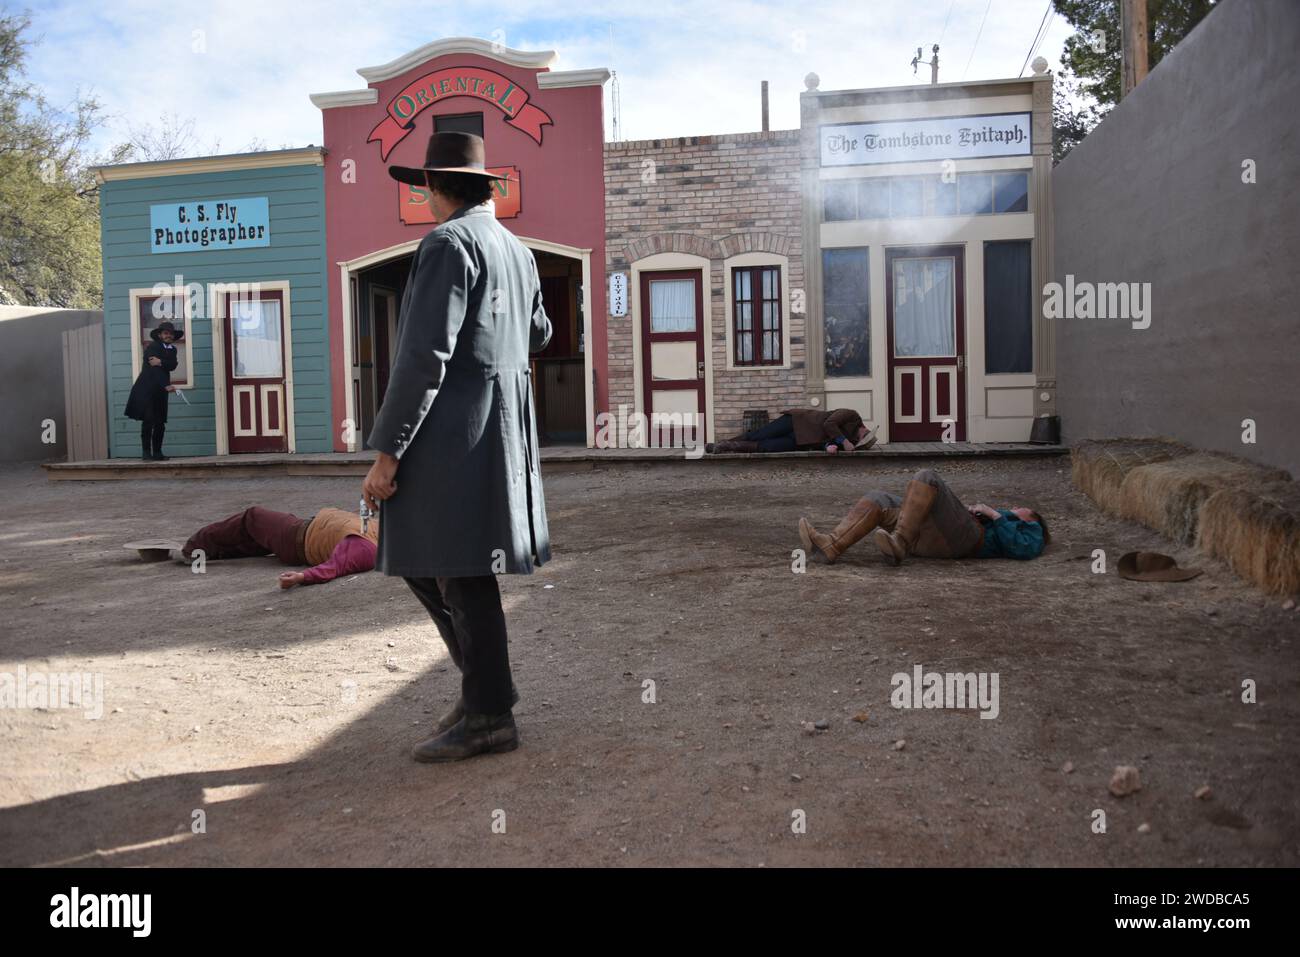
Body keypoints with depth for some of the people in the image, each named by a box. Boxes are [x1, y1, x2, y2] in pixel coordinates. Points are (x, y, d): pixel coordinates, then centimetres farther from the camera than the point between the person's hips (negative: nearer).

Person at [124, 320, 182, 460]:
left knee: (160, 423, 3)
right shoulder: (152, 347, -7)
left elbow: (173, 365, -5)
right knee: (148, 421, -9)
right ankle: (146, 453, -6)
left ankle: (157, 453, 8)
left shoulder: (172, 349, 13)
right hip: (146, 390, -6)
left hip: (160, 391, 6)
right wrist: (166, 385, -27)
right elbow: (154, 369, -17)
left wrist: (160, 362, -23)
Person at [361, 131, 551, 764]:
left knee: (461, 573, -2)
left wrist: (387, 452, -17)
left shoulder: (448, 244, -10)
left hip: (454, 429, -9)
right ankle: (482, 680, 20)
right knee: (421, 560, 16)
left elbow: (425, 356, -19)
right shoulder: (516, 249, 17)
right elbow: (538, 335, 34)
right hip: (504, 422, 10)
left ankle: (489, 716, 7)